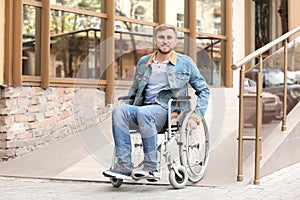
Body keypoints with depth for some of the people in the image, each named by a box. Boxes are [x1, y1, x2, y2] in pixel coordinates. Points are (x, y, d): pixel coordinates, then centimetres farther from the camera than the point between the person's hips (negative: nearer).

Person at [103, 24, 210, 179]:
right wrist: (127, 111, 13)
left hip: (168, 110, -4)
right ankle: (124, 165, -29)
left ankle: (150, 165, -29)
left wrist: (196, 117, -1)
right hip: (143, 109, 4)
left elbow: (204, 91, 11)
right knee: (118, 110, -27)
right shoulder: (144, 62, 19)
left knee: (143, 112, -37)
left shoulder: (185, 63, 10)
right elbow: (133, 90, 30)